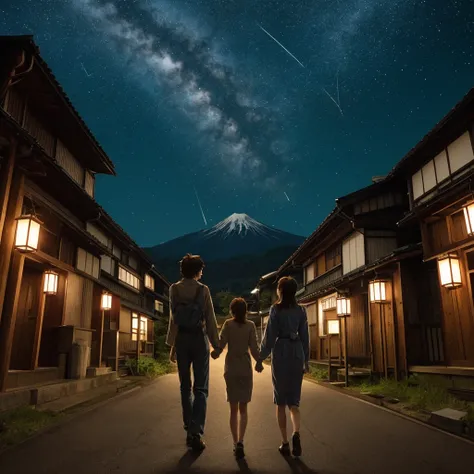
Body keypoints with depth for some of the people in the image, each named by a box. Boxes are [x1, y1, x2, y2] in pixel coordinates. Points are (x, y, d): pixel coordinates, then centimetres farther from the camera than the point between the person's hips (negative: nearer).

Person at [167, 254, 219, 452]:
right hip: (199, 339, -2)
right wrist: (216, 344, 2)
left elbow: (173, 318, -1)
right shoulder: (203, 290, -6)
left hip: (181, 339, 2)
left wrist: (172, 345, 4)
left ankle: (189, 430, 20)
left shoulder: (174, 289, -1)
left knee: (185, 387, 14)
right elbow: (210, 319, -5)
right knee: (201, 388, 3)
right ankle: (196, 431, -9)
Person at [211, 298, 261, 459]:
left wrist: (214, 354, 9)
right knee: (243, 409, 8)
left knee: (234, 409, 11)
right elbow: (254, 348, -8)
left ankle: (236, 443, 11)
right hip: (245, 369, 0)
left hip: (231, 369, 0)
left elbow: (221, 345, -10)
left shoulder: (228, 324, -4)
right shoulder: (250, 325, -5)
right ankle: (240, 442, -9)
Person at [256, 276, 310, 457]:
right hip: (297, 353, 3)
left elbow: (270, 335, -8)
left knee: (281, 400, 9)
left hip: (280, 352, -3)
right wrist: (306, 360, 15)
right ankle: (296, 433, -13)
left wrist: (260, 358, -2)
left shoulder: (276, 309, -6)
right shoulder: (301, 310, 5)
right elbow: (305, 336, 7)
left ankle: (285, 443, 12)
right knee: (293, 398, 11)